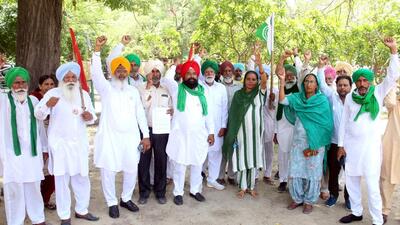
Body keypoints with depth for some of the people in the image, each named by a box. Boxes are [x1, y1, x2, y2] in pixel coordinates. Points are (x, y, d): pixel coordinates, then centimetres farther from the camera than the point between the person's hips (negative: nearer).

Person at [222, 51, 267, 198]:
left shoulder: (260, 92, 2)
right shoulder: (238, 94, 4)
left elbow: (264, 80, -18)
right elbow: (233, 113, 4)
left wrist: (259, 65, -32)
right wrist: (233, 131, -2)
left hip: (256, 130, 0)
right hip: (242, 130, 0)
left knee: (254, 158, 8)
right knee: (242, 158, 3)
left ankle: (251, 186, 20)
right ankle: (243, 187, 16)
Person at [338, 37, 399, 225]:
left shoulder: (378, 93, -2)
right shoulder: (350, 97, 3)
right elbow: (344, 122, 5)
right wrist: (341, 144, 4)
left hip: (370, 145, -3)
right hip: (351, 145, 3)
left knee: (372, 184, -2)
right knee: (351, 181, 12)